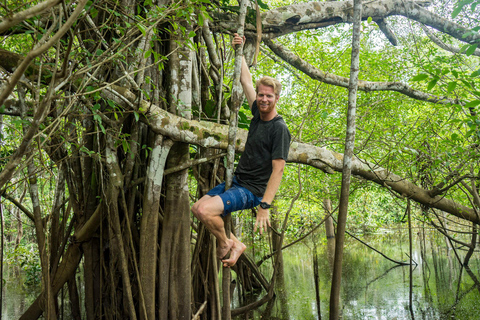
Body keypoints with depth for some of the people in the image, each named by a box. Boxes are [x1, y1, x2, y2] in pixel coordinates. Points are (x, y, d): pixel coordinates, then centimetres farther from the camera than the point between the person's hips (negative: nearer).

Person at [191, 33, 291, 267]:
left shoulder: (279, 129, -18)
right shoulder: (258, 113, 5)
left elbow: (278, 170, -24)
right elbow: (246, 81, 18)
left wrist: (265, 206, -30)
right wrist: (239, 51, 21)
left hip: (251, 191, -9)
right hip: (236, 181, 9)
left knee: (205, 210, -26)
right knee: (197, 208, 14)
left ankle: (225, 245, 2)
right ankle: (235, 244, 17)